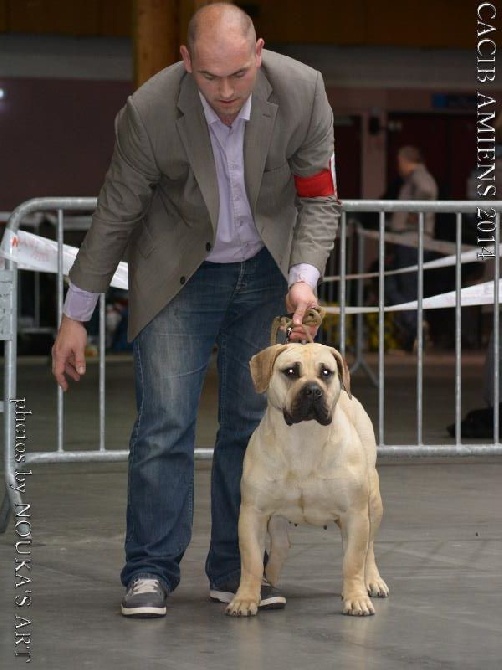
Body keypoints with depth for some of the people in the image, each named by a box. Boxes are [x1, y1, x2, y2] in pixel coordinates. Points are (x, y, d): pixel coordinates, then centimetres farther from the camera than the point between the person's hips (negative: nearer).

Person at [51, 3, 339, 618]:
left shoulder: (302, 92, -22)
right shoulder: (149, 111, -25)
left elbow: (320, 200, -9)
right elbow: (114, 217, -12)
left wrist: (304, 278, -25)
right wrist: (75, 316, -7)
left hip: (266, 269, 2)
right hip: (178, 274, -2)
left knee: (254, 422, 2)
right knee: (164, 422, -10)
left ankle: (236, 569, 10)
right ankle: (150, 572, -3)